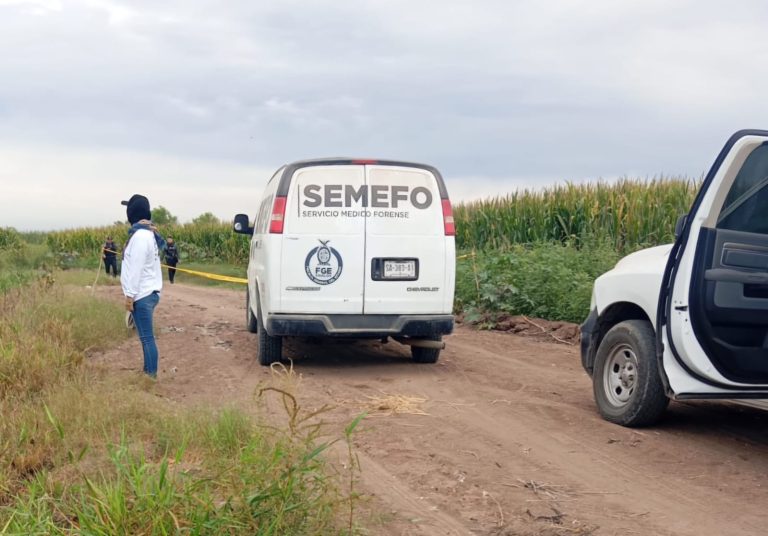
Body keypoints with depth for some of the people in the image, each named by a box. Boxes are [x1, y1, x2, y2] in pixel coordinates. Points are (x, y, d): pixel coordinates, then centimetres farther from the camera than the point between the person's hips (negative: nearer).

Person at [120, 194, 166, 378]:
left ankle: (151, 376, -4)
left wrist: (130, 295, -16)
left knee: (147, 337, -6)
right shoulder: (148, 232, 13)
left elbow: (136, 268, -19)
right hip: (148, 292, 10)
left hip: (142, 295, -10)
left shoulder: (140, 235, -17)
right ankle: (148, 373, 18)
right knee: (146, 336, 13)